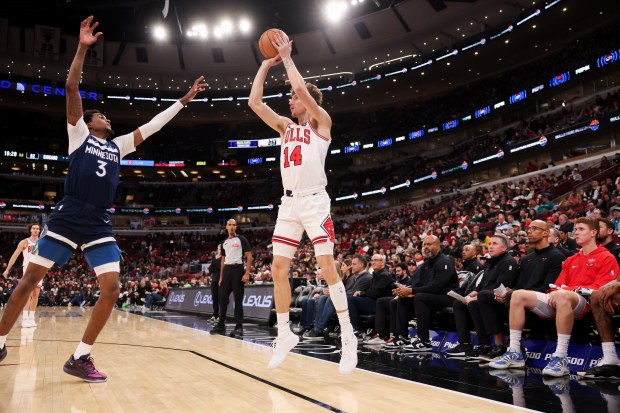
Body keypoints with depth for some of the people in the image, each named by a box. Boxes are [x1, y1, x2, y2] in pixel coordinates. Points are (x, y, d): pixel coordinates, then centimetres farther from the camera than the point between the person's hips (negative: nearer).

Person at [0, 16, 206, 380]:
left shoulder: (119, 146, 19)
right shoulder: (78, 133, 10)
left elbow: (152, 126, 19)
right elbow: (72, 88, -1)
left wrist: (183, 100, 19)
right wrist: (83, 48, -7)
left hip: (99, 225, 4)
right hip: (67, 219, -3)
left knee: (112, 288, -9)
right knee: (29, 280, 1)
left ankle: (80, 357, 2)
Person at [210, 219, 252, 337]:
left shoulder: (241, 239, -1)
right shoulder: (224, 242, 17)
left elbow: (249, 257, -6)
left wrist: (247, 273, -16)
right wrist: (221, 277, 14)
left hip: (237, 269, -6)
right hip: (226, 270, 6)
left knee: (238, 299, -3)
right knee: (223, 298, 6)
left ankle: (239, 327, 1)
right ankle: (221, 325, 16)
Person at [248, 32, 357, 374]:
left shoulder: (321, 122, 3)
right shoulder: (286, 126, 18)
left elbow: (301, 88, -13)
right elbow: (254, 102, 10)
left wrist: (286, 57, 1)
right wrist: (266, 64, 14)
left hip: (314, 201, -6)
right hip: (288, 204, 6)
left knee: (328, 269, -8)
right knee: (279, 270, 3)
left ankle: (348, 338, 1)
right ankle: (284, 335, 16)